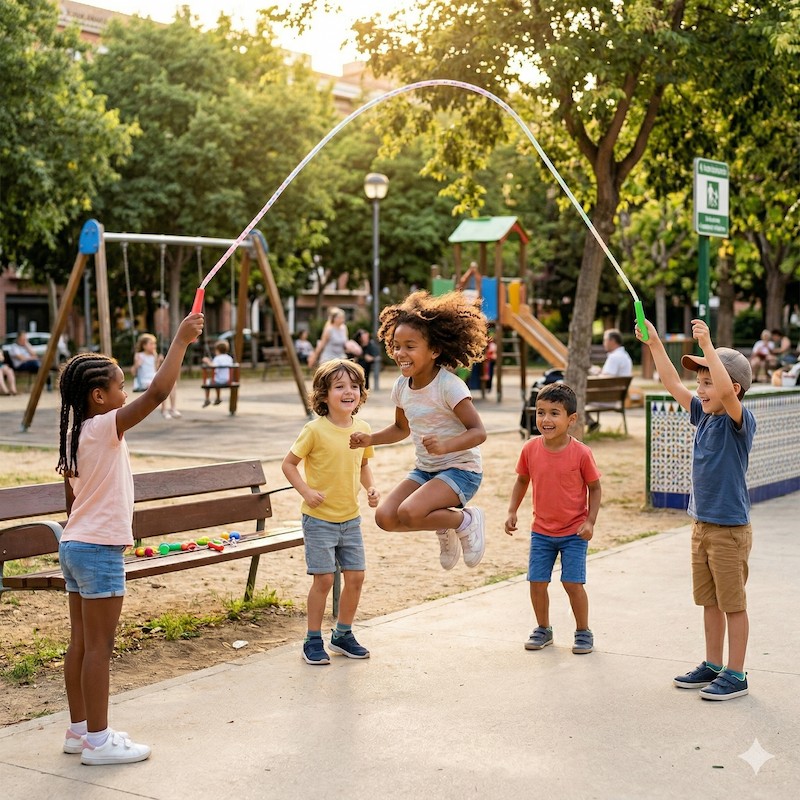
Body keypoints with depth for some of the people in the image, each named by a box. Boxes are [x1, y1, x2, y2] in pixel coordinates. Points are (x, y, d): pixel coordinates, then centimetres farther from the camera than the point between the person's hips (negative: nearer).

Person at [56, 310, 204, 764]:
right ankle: (98, 741, 4)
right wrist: (181, 340, -20)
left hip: (75, 544, 9)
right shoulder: (106, 427, -16)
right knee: (99, 646, -2)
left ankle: (80, 729, 23)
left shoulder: (75, 433, 10)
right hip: (99, 550, -9)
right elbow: (158, 392, -26)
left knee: (81, 643, 14)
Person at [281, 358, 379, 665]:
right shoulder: (315, 430, -15)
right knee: (323, 579, -4)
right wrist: (307, 492, -18)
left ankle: (343, 634, 26)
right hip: (319, 518, -5)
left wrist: (370, 487, 1)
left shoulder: (363, 429, 1)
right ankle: (313, 640, 12)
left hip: (351, 517, 5)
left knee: (355, 576, 7)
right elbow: (288, 464, -7)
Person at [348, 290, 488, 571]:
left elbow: (478, 432, -21)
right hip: (425, 470, 7)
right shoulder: (401, 387, 1)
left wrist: (445, 446, -39)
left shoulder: (449, 385, -20)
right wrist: (371, 439, 1)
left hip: (460, 469, -7)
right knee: (385, 517, -13)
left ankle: (466, 521, 0)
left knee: (409, 513, -30)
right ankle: (445, 530, 14)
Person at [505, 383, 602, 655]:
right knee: (537, 582, 4)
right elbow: (522, 481, 8)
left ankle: (583, 631, 17)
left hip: (574, 532, -3)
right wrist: (512, 511, 0)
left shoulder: (581, 453, -16)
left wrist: (590, 522, -13)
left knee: (573, 583, -4)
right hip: (541, 531, 3)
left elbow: (594, 488, -5)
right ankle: (543, 629, 25)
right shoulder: (530, 449, -8)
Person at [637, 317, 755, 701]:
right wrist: (653, 342, 4)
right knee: (709, 601, 16)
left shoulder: (741, 421, -14)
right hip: (701, 525, 8)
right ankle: (713, 666, 27)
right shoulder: (704, 414, 7)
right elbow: (672, 383, 10)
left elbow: (727, 391, -34)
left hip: (730, 529, -8)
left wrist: (708, 345, -37)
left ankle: (735, 674, 12)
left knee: (733, 604, 2)